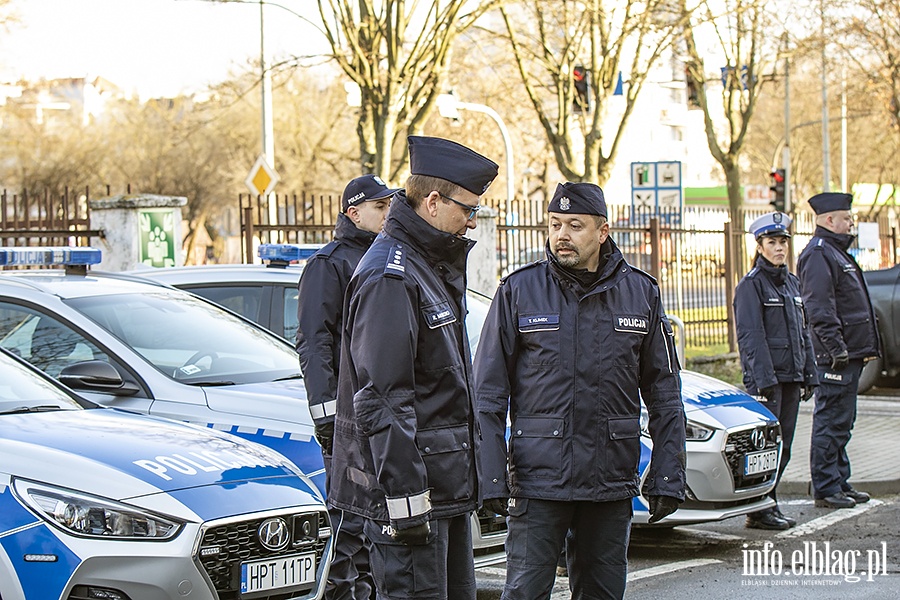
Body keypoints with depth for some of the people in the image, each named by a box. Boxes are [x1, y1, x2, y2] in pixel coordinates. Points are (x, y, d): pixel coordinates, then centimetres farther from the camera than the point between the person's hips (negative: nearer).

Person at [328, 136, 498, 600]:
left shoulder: (434, 266, 16)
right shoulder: (389, 277, -17)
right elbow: (383, 400, -21)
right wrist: (405, 501, -23)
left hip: (448, 487, 10)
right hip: (410, 489, -10)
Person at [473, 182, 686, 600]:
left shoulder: (641, 293, 6)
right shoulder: (518, 291, 0)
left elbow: (665, 396, 9)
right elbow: (488, 395, 0)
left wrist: (667, 479, 3)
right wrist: (491, 479, -8)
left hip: (612, 483, 2)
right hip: (537, 479, -2)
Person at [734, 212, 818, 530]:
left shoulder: (792, 283, 15)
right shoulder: (751, 285, -7)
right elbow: (751, 336, -13)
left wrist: (809, 375, 14)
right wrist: (764, 380, -19)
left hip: (791, 377, 7)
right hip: (766, 377, -7)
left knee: (783, 446, 9)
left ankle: (768, 505, 16)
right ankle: (760, 509, -2)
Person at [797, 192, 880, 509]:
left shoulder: (836, 253, 20)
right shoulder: (818, 254, -14)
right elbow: (819, 310, -22)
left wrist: (866, 347, 22)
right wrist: (837, 349, -25)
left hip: (849, 354, 11)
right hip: (835, 358, -11)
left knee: (840, 423, 15)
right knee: (831, 422, -6)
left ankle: (840, 483, 21)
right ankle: (826, 489, -3)